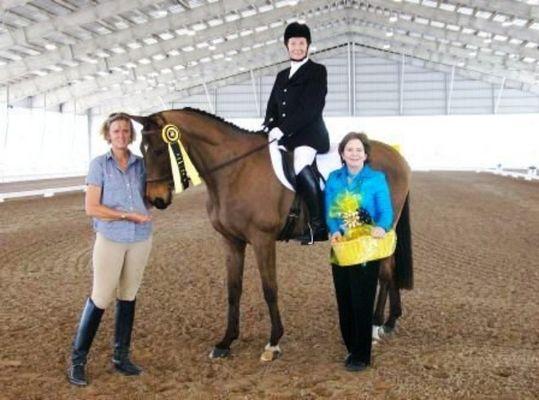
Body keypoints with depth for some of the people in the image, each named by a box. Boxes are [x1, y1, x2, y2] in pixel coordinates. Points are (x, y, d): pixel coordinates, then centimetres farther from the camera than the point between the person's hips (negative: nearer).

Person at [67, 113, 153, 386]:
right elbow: (91, 208, -11)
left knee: (128, 297, 11)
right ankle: (77, 360, 10)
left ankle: (121, 357, 22)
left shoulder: (141, 164, 5)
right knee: (100, 299, -1)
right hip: (110, 239, -4)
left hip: (141, 239, 4)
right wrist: (127, 215, -17)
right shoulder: (99, 164, -5)